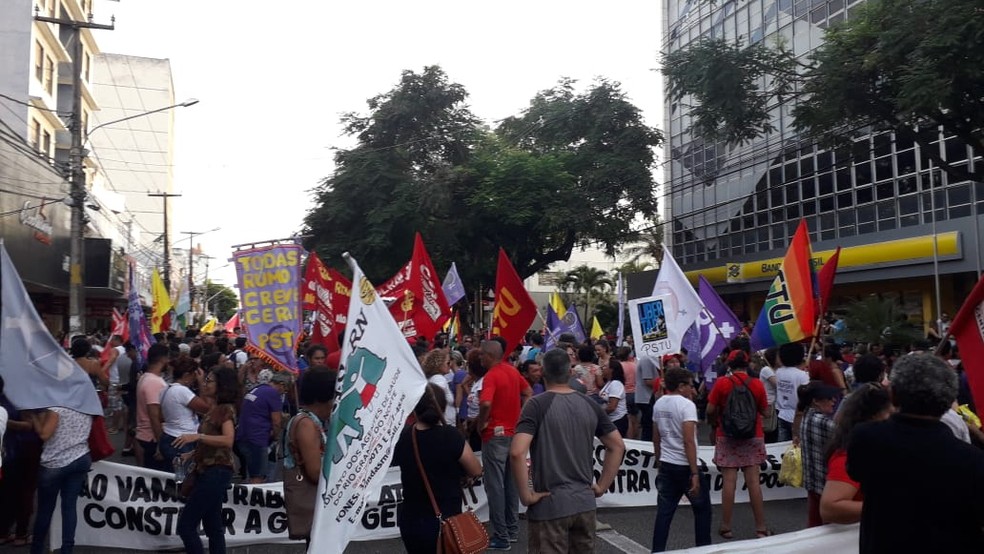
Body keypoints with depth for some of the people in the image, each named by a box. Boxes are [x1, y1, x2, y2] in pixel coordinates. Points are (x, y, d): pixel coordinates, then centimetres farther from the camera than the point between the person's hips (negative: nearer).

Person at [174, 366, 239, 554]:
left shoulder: (226, 408, -12)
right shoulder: (214, 408, 16)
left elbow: (227, 440, -28)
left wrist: (197, 436, -34)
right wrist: (191, 454, 10)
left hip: (216, 473, -10)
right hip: (207, 471, 10)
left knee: (186, 525, -7)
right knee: (213, 527, 12)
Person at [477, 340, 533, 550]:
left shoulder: (491, 376, -19)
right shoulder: (512, 371, 6)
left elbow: (486, 403, -34)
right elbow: (528, 393, 18)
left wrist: (481, 424, -17)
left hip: (495, 435, -8)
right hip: (513, 433, 8)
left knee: (494, 486, -1)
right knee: (511, 483, 16)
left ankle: (501, 536, 4)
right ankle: (512, 529, 25)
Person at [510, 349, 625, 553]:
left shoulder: (537, 405, -12)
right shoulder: (590, 405, 4)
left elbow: (517, 453, -24)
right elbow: (618, 446, 10)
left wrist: (525, 495, -14)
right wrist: (601, 486, 10)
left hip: (549, 505, -5)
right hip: (585, 503, 5)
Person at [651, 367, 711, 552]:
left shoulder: (658, 404, 7)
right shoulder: (686, 404, -14)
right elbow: (689, 441, -20)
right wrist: (695, 473, -19)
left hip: (666, 466, 6)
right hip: (685, 466, -6)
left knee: (664, 512, 8)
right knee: (702, 509, 12)